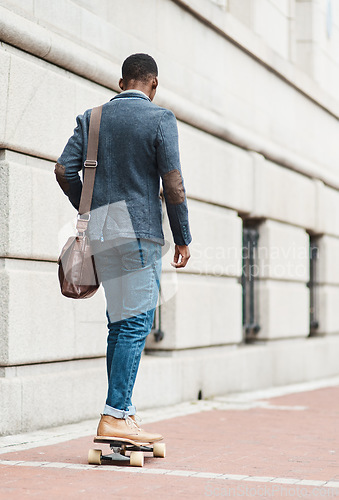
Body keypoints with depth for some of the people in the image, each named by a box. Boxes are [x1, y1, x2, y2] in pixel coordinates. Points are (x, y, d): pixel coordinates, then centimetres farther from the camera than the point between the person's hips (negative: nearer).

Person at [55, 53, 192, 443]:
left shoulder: (92, 117, 13)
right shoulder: (160, 118, -2)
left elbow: (64, 170, 5)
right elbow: (173, 185, -8)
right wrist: (183, 238, 1)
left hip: (100, 234, 6)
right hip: (139, 229, -6)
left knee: (120, 323, 11)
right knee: (136, 322, -6)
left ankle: (122, 412, 13)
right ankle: (115, 417, -11)